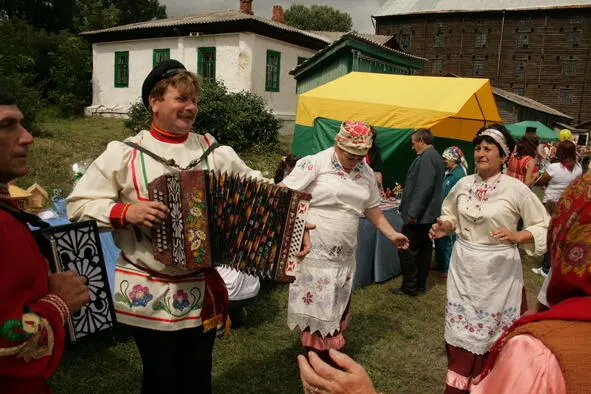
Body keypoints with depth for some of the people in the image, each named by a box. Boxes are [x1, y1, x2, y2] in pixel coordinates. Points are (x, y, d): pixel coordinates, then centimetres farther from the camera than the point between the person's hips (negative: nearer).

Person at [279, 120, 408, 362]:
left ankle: (331, 351, 35)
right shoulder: (315, 163, -11)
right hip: (314, 252, -6)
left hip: (344, 255, 6)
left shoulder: (366, 172, 8)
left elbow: (372, 208, 19)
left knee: (338, 306, 17)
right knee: (316, 306, 1)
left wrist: (391, 234, 15)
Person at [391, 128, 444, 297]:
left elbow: (423, 187, -24)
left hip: (418, 215, -10)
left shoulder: (426, 157, -16)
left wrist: (413, 212, -23)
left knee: (408, 251, -3)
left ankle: (409, 287, 3)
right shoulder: (436, 156, 16)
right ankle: (421, 284, 23)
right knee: (424, 249, 14)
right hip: (430, 214, 11)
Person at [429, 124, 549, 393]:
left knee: (493, 332, 8)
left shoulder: (516, 189, -11)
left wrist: (516, 236, -23)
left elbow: (544, 226, -7)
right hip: (463, 267, 4)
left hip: (498, 270, -4)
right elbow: (451, 213, 18)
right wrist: (444, 226, -3)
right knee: (461, 326, 13)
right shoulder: (463, 184, 2)